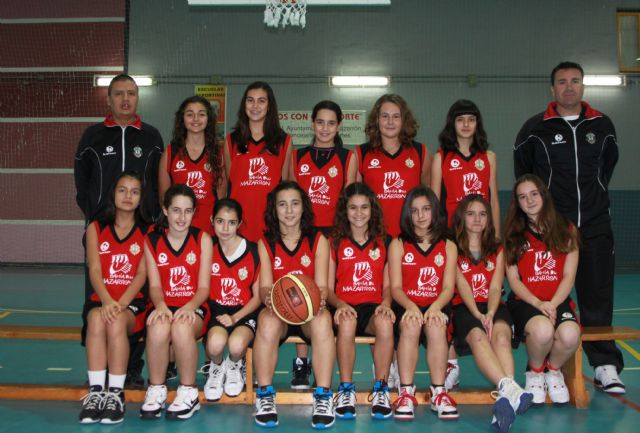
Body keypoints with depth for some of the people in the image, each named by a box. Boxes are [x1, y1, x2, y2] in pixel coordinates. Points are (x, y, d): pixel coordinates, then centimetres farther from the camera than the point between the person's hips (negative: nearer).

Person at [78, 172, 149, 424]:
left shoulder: (147, 232, 8)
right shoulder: (96, 228, 11)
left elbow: (141, 275, -2)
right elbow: (94, 270, -3)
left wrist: (121, 303, -19)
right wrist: (107, 301, -22)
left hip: (132, 301, -1)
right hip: (100, 299, 1)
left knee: (117, 321, -34)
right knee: (97, 319, -34)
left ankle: (116, 393, -28)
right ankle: (95, 392, -31)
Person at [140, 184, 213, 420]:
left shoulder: (203, 239, 3)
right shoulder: (152, 241, 7)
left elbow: (203, 287, -1)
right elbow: (154, 285, 2)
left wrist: (190, 306, -22)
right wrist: (161, 306, -21)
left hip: (194, 308, -1)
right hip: (165, 306, 1)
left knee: (181, 327, -36)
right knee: (158, 327, -35)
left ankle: (188, 393, -15)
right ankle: (156, 391, -13)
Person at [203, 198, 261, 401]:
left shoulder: (253, 251, -3)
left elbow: (257, 296, 2)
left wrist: (235, 317, -12)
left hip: (244, 312, -1)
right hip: (216, 311, 1)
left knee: (237, 345, -33)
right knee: (216, 343, -33)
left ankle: (235, 366, 7)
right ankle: (216, 368, 5)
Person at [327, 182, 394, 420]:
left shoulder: (384, 243, 15)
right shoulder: (335, 243, 10)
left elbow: (388, 285, 12)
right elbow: (328, 288, 5)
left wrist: (385, 303, -10)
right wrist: (340, 304, -16)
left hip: (373, 307, 1)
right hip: (346, 307, -1)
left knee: (385, 322, -35)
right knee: (347, 322, -37)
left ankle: (381, 390, -21)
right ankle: (346, 390, -23)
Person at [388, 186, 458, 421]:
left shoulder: (448, 247, 12)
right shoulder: (398, 245, 9)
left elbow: (448, 288, 1)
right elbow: (395, 287, -1)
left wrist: (435, 308, -21)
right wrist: (411, 307, -23)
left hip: (435, 307, 1)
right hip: (406, 307, -1)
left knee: (436, 326, -34)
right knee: (411, 325, -35)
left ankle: (439, 393, -27)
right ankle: (406, 392, -28)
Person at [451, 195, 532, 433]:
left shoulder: (497, 249, 20)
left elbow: (495, 288, 5)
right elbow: (461, 286, -3)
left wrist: (490, 315, -16)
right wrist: (478, 315, -20)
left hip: (493, 307, 2)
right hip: (464, 308, -2)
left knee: (501, 335, -34)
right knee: (477, 336, -36)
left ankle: (506, 398, -54)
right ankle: (510, 389, -59)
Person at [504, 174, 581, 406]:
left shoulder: (566, 230, 9)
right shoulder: (513, 235, 8)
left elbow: (568, 277, 3)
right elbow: (513, 279, 2)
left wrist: (552, 304, -13)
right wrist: (538, 303, -14)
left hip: (558, 301, 1)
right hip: (524, 301, -1)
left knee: (570, 334, -33)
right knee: (542, 330, -36)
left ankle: (553, 371, 3)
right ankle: (535, 373, -2)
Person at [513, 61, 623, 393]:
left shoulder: (602, 125, 7)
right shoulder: (536, 128, 0)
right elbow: (521, 165, 14)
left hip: (595, 225, 2)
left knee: (598, 297, 2)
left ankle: (606, 367, 7)